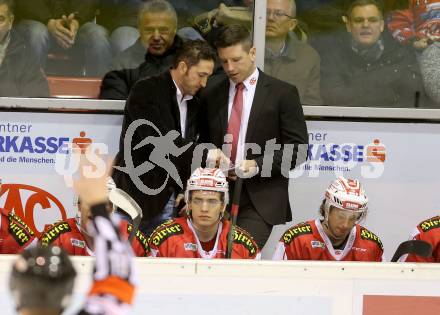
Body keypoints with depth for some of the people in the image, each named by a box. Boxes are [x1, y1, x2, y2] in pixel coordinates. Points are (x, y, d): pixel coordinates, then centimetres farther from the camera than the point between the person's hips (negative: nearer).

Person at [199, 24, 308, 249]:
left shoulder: (282, 93, 2)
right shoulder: (211, 91, 13)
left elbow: (297, 148, -1)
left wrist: (258, 165, -12)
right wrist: (209, 155, -1)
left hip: (261, 199, -3)